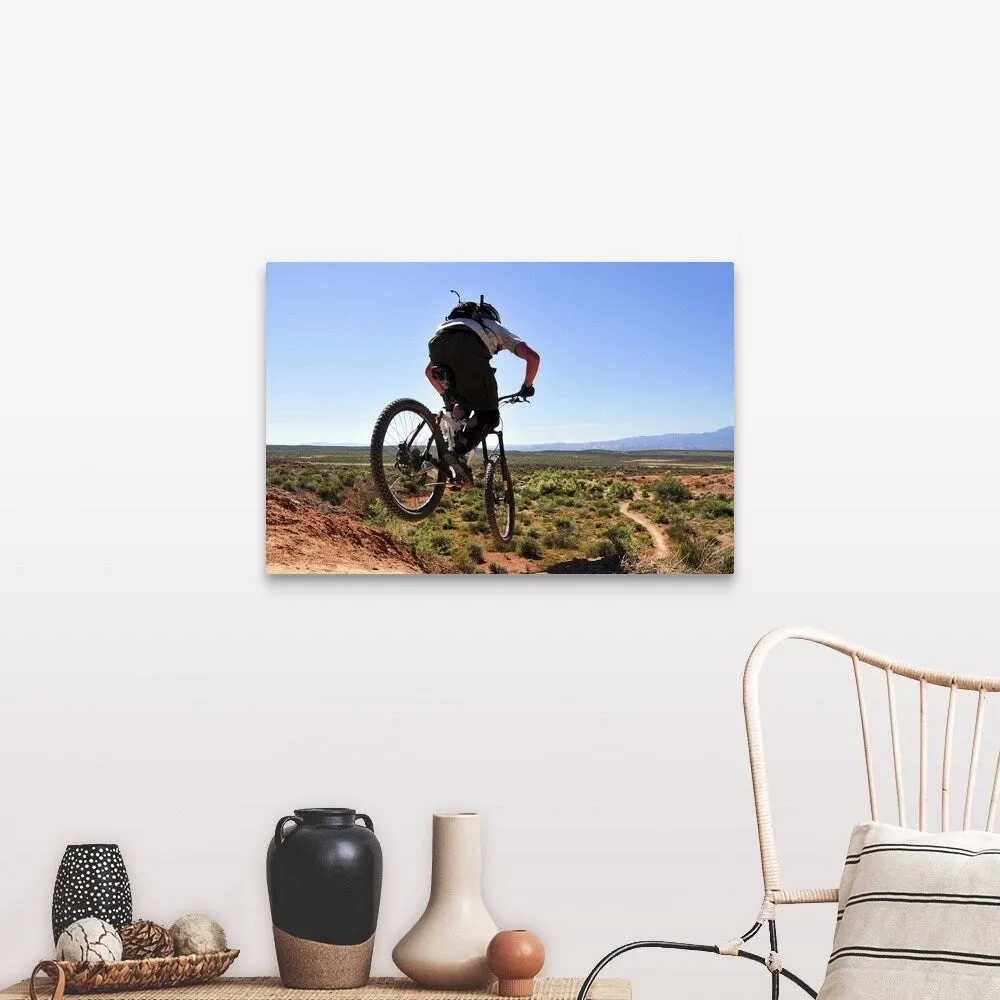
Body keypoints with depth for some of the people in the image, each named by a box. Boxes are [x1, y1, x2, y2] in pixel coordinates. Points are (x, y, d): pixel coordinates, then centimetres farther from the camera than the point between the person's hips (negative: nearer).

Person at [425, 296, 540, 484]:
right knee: (488, 414, 5)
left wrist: (446, 395, 58)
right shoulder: (498, 329, 38)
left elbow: (429, 371, 47)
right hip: (469, 346, -4)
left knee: (461, 405, 29)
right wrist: (527, 387, 37)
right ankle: (459, 453, -16)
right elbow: (533, 357, 23)